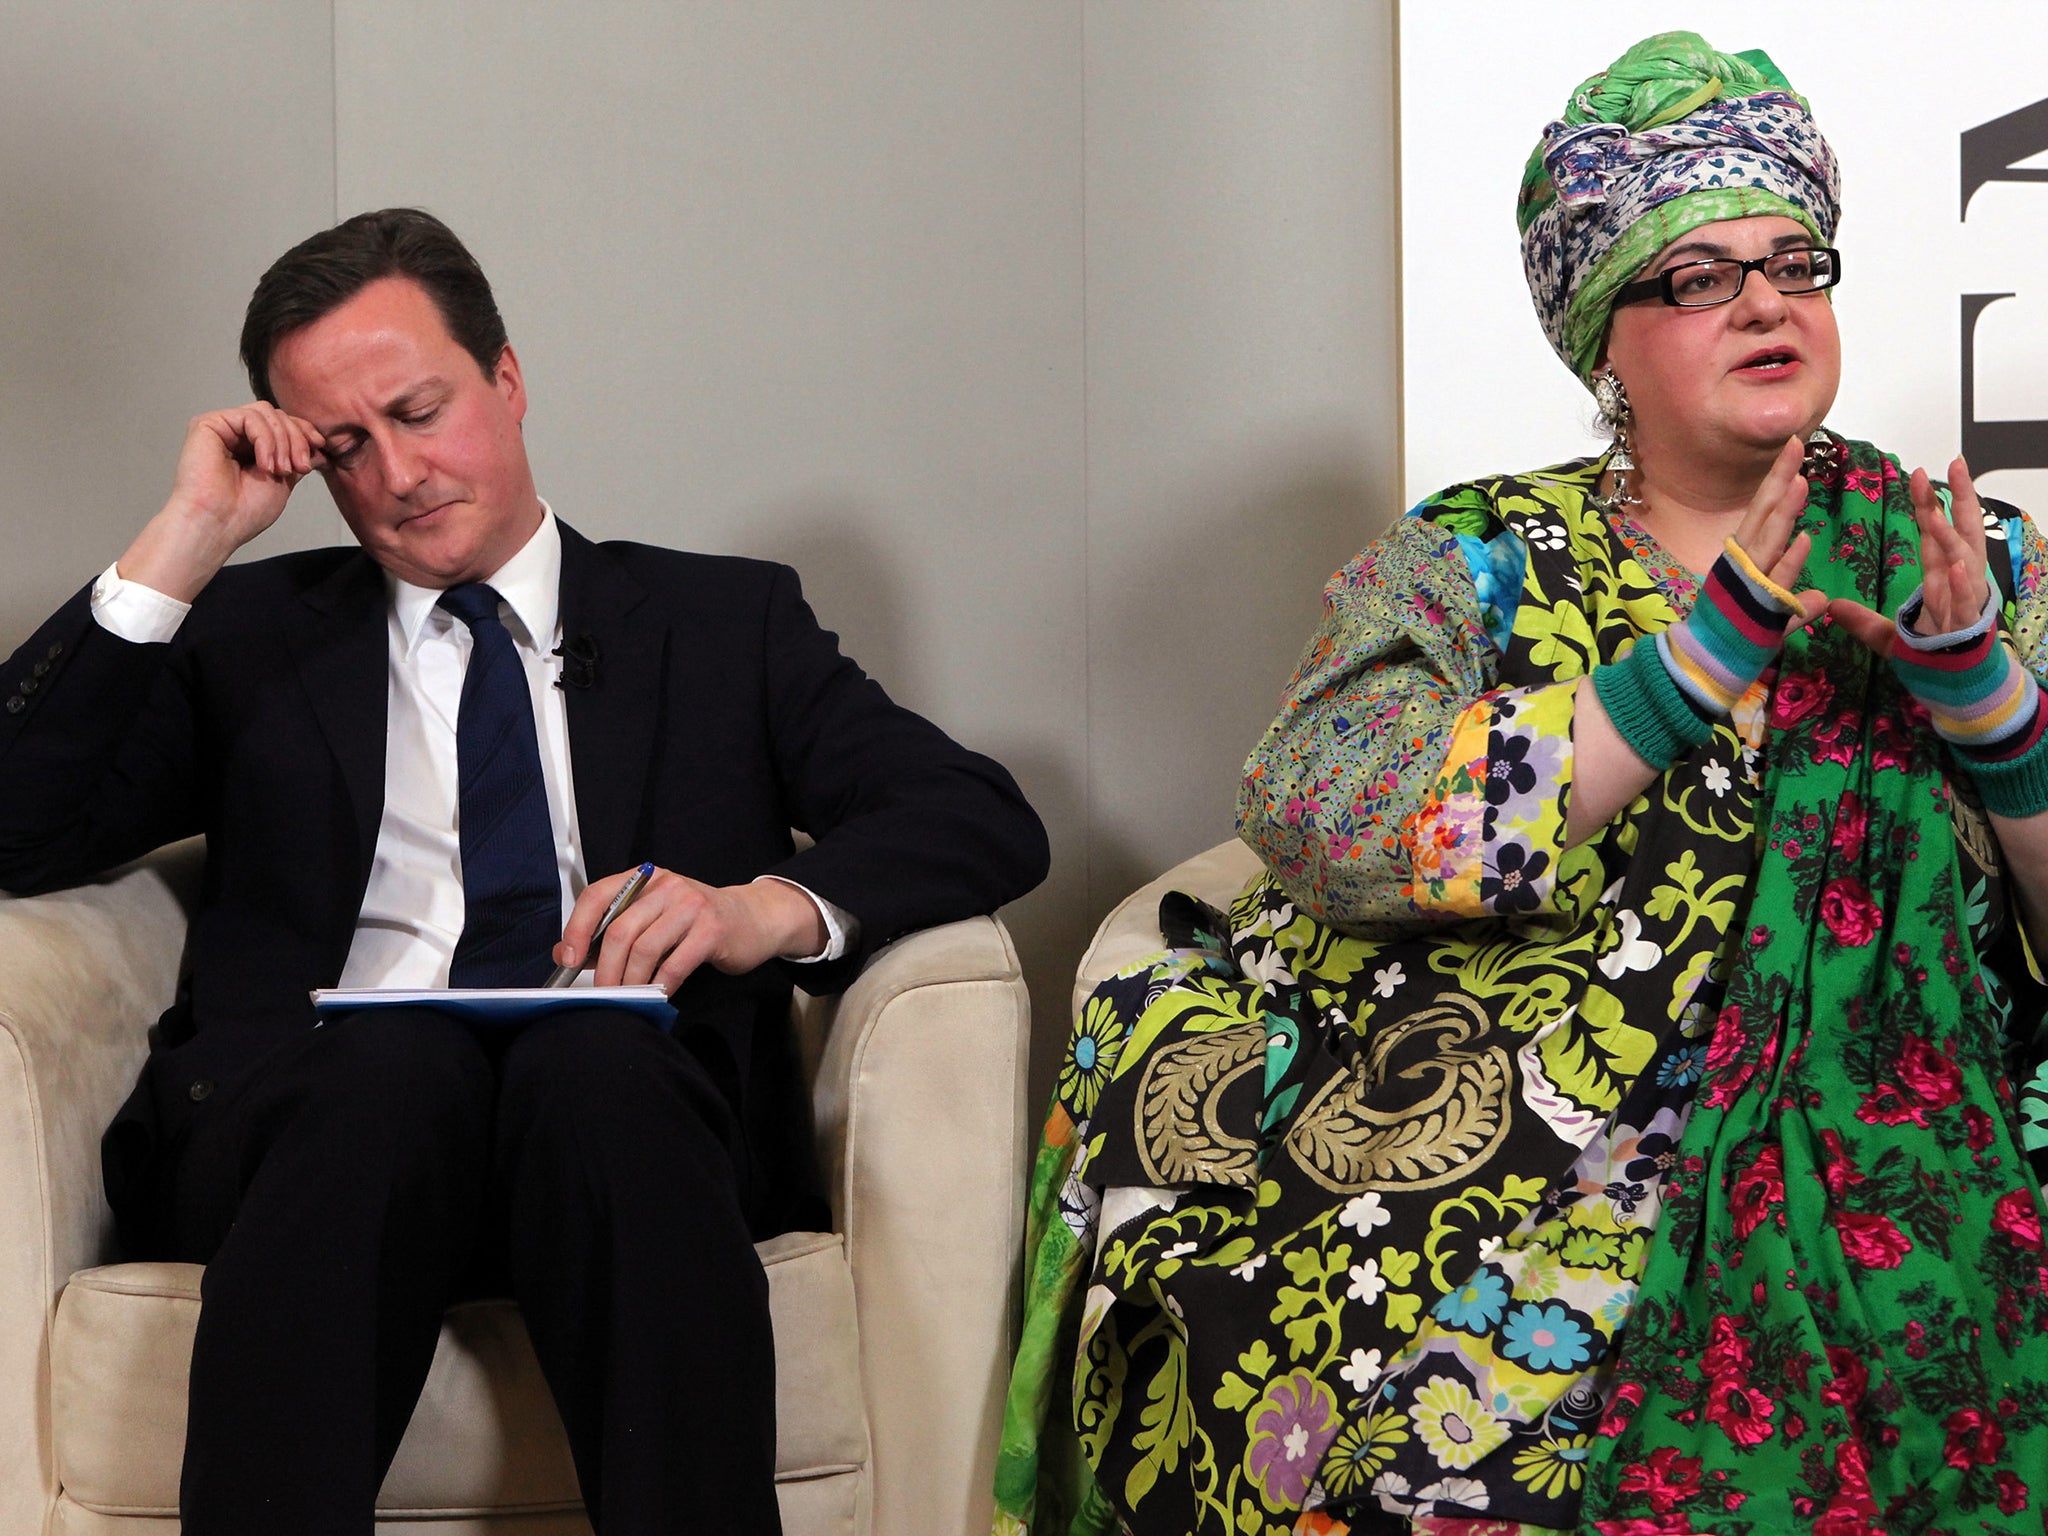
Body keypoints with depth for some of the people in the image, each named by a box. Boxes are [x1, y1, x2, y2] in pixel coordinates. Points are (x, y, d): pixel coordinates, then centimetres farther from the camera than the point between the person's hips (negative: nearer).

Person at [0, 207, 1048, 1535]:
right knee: (399, 1050, -36)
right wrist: (183, 545, 6)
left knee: (596, 1052, -36)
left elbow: (991, 823, 11)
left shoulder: (726, 621, 23)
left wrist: (776, 906, -10)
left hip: (627, 1090, 0)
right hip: (319, 1112, 1)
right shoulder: (255, 633, 25)